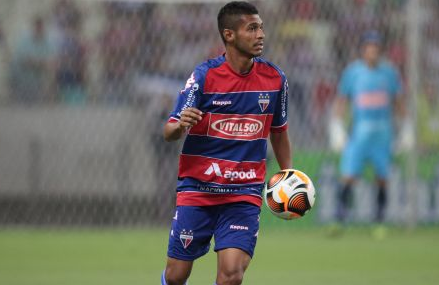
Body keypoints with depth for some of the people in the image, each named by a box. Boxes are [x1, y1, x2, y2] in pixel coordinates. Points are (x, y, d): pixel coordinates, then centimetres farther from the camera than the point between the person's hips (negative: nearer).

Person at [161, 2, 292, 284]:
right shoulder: (204, 75, -9)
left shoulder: (275, 78, 1)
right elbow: (169, 132, -9)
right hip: (198, 187, -1)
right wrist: (180, 126, -32)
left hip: (245, 194, 1)